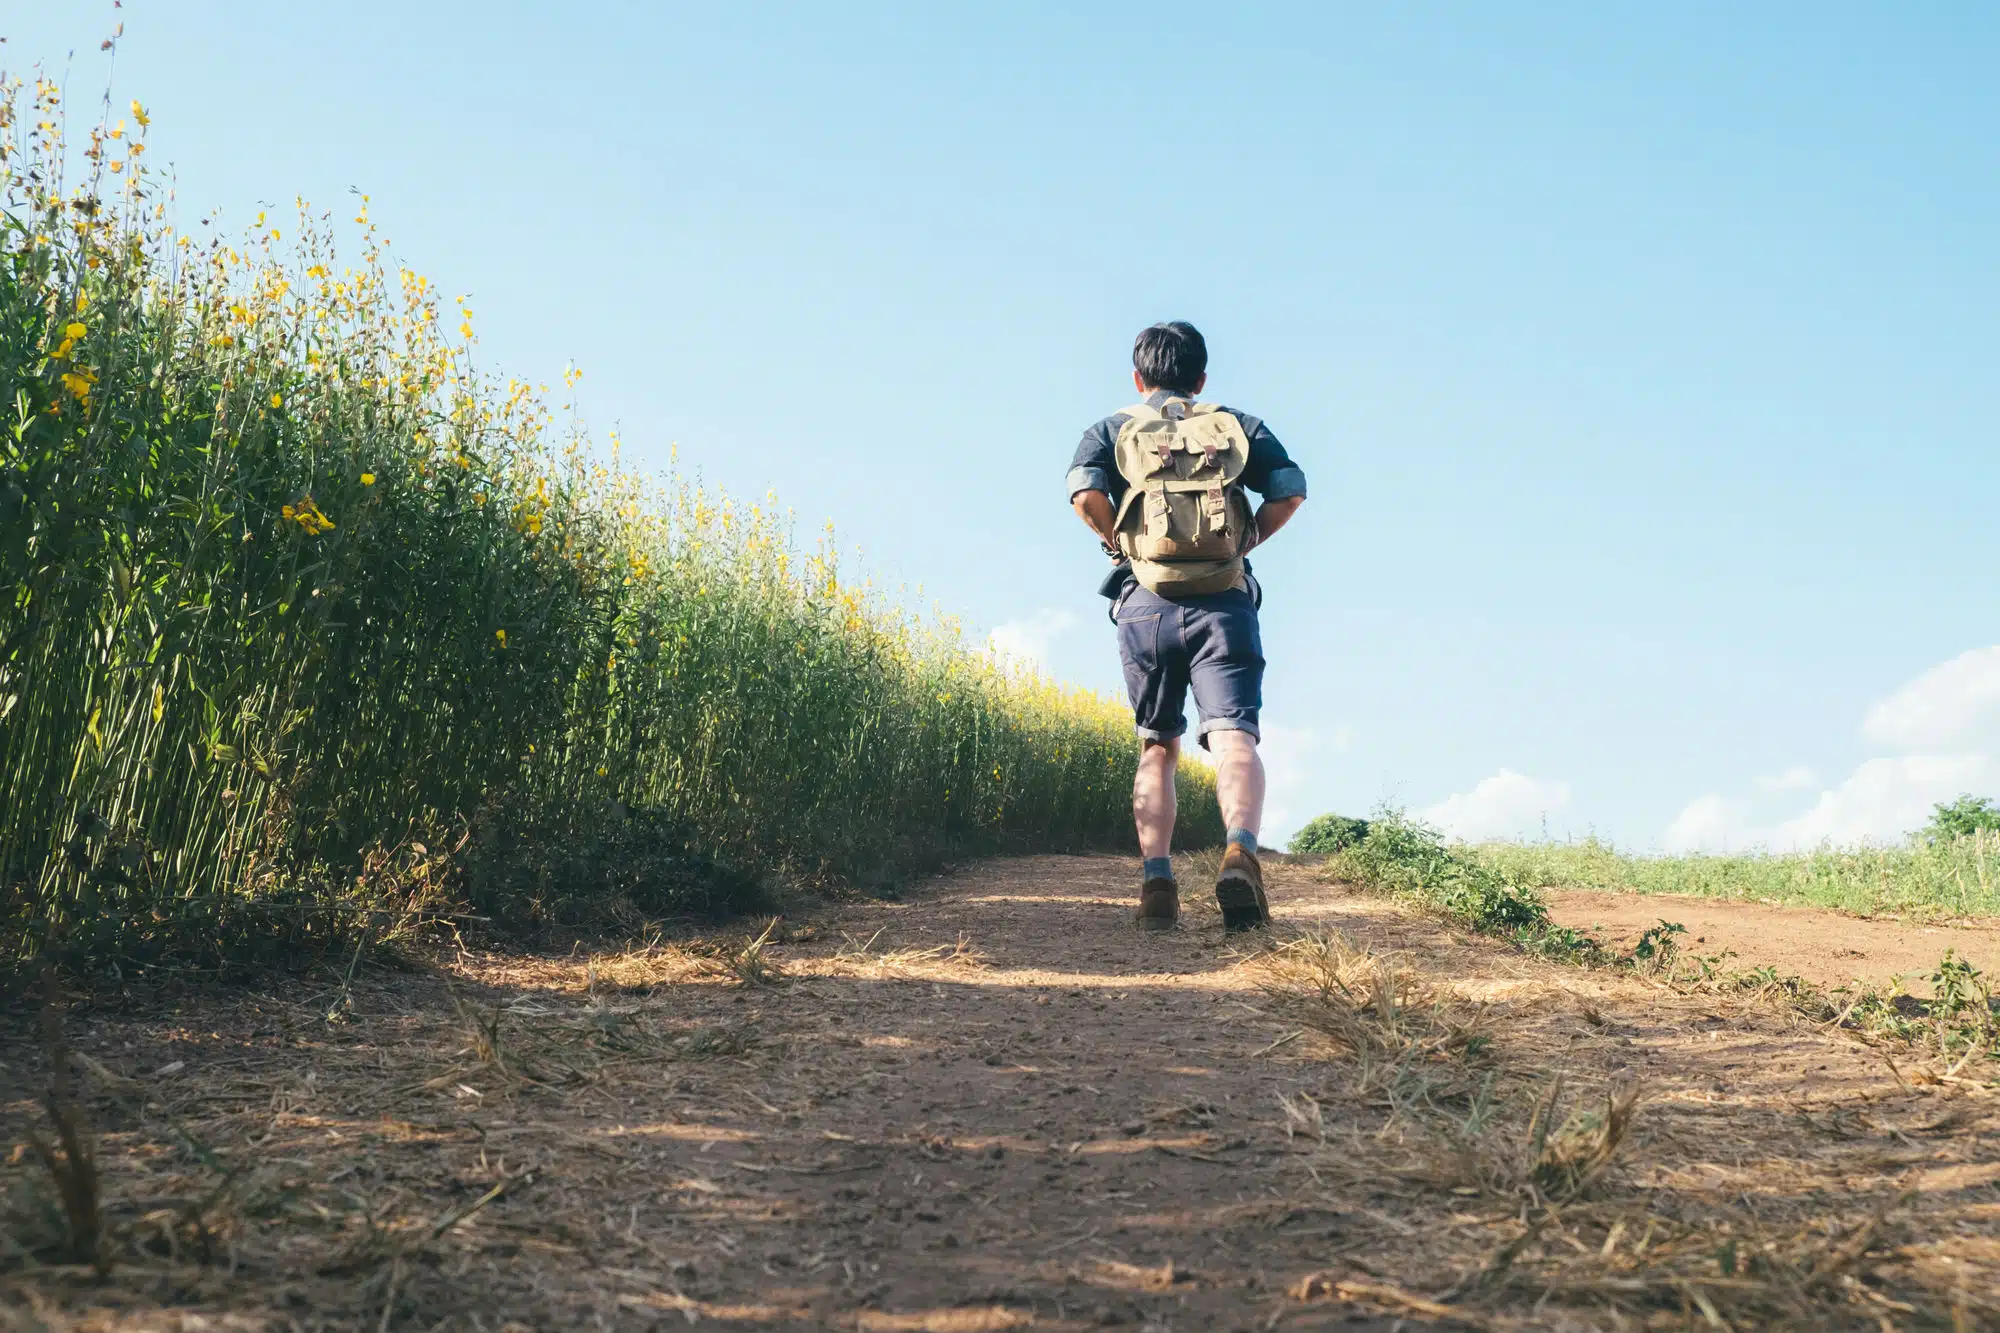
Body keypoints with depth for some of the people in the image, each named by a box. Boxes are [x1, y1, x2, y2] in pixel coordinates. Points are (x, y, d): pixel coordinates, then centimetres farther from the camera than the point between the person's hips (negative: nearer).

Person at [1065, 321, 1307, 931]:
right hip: (1225, 602, -1)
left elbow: (1085, 495, -6)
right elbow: (1290, 490, 3)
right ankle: (1240, 852, -37)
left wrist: (1121, 545, 9)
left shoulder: (1112, 430, 14)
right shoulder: (1239, 426, 17)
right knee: (1233, 736, -11)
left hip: (1144, 603, 1)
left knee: (1157, 747, 12)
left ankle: (1156, 881, -2)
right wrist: (1246, 541, 15)